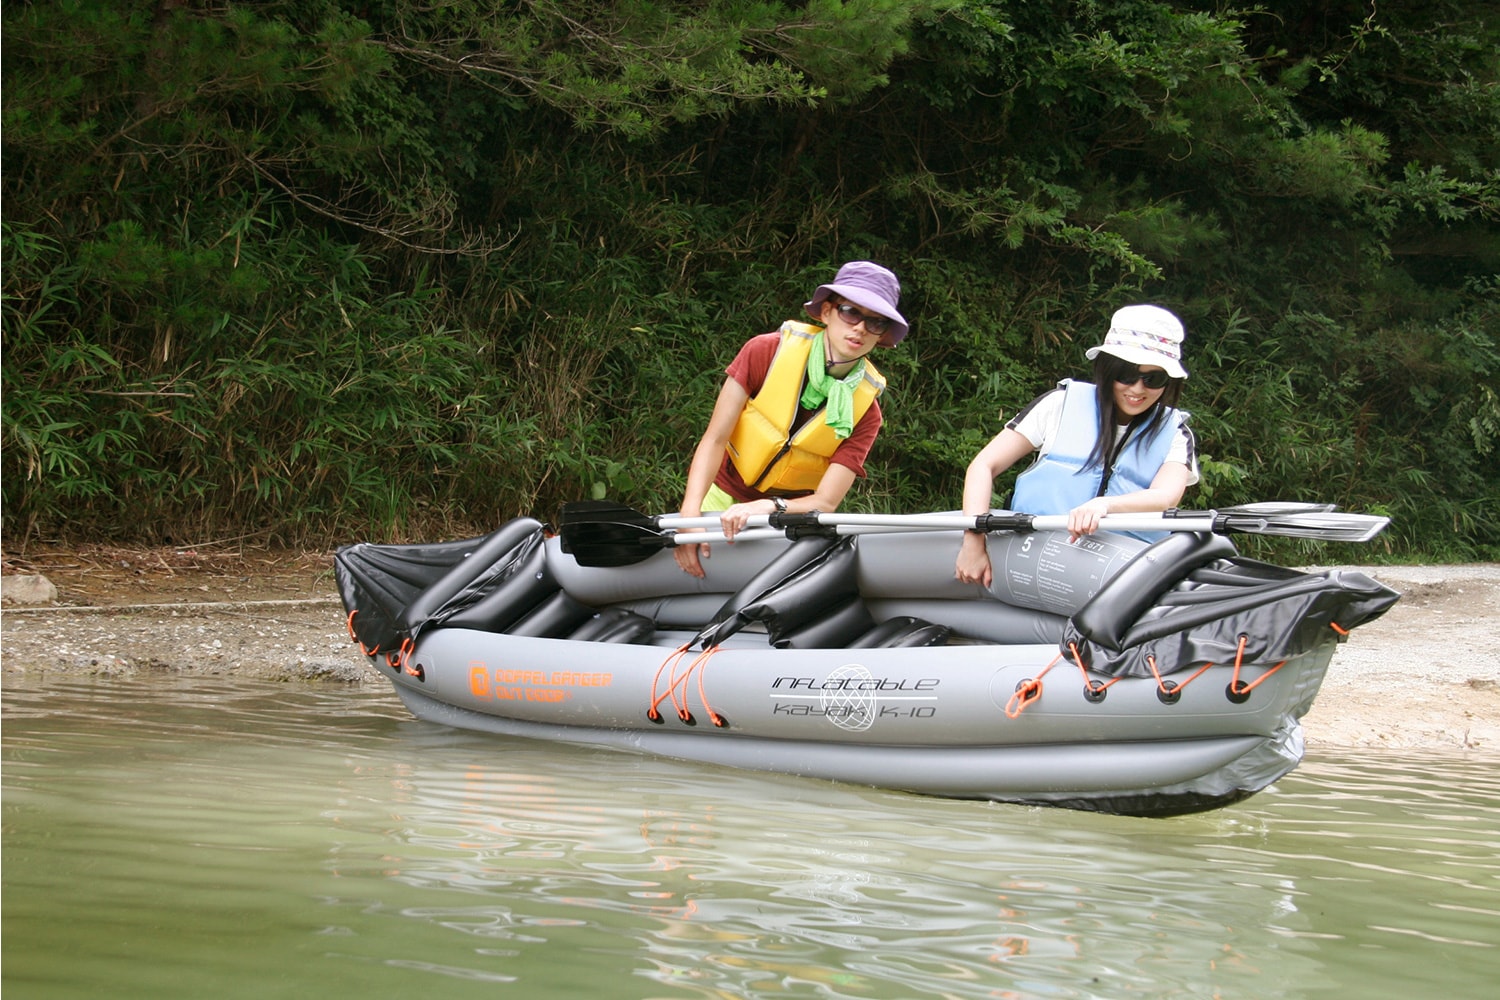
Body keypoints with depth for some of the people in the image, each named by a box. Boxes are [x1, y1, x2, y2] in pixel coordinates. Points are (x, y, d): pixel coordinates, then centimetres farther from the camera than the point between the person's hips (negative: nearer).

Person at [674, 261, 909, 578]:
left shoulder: (864, 412, -11)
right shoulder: (766, 352, -14)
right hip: (720, 498, -1)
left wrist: (767, 507, -38)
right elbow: (715, 439, -15)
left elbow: (826, 501, -17)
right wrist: (690, 514, -31)